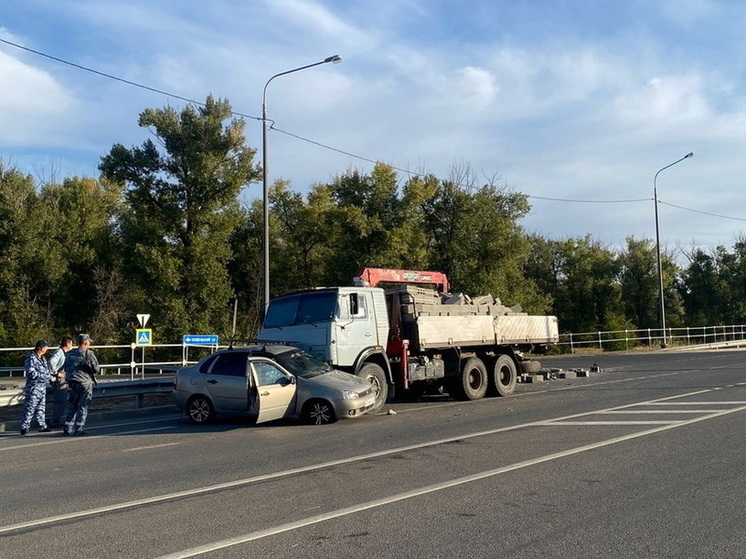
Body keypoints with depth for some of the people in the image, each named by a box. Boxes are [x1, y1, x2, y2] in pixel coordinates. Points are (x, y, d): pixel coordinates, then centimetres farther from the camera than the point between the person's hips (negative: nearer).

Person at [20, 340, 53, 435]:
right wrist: (44, 376, -20)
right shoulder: (31, 358, -14)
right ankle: (24, 427, -3)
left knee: (41, 408, 14)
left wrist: (50, 375, 6)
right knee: (30, 408, -7)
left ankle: (42, 426, 20)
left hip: (42, 387, 9)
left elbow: (48, 369, 24)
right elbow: (31, 372, -21)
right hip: (33, 388, -9)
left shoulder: (43, 358, 14)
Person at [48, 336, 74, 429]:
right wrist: (57, 373, -23)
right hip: (58, 380, -10)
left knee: (63, 401, 15)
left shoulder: (64, 353, 16)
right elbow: (51, 362, -30)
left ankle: (60, 421, 23)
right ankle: (54, 423, -4)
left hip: (63, 381, 10)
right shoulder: (59, 352, -15)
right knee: (60, 402, -8)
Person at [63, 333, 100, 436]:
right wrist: (92, 373, 10)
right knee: (83, 407, 1)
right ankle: (79, 429, 0)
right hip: (85, 382, -5)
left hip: (72, 382, 5)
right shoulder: (88, 354, -11)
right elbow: (96, 368, -10)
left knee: (72, 406, 14)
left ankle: (67, 428, 14)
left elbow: (66, 368, 14)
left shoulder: (70, 353, 7)